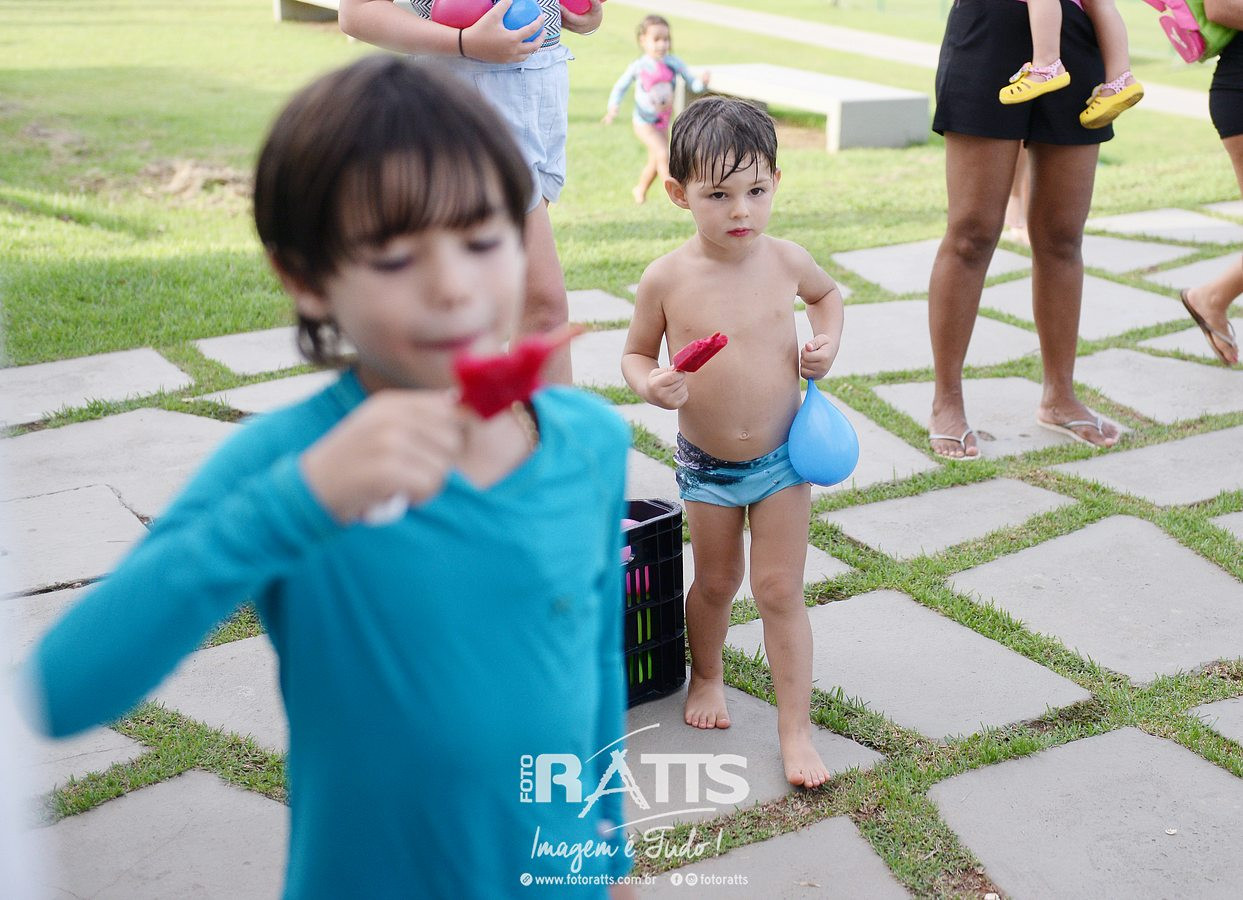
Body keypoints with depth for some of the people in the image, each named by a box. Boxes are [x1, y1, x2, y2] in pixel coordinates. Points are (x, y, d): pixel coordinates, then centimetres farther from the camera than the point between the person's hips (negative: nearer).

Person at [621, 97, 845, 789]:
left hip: (782, 458, 0)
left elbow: (828, 292, 15)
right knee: (717, 582, 17)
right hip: (706, 466, 0)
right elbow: (636, 353, -1)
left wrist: (828, 340, -4)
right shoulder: (667, 279, -15)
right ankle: (707, 675, 45)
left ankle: (796, 728, 11)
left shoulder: (785, 260, -9)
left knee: (781, 591, 1)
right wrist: (649, 384, -23)